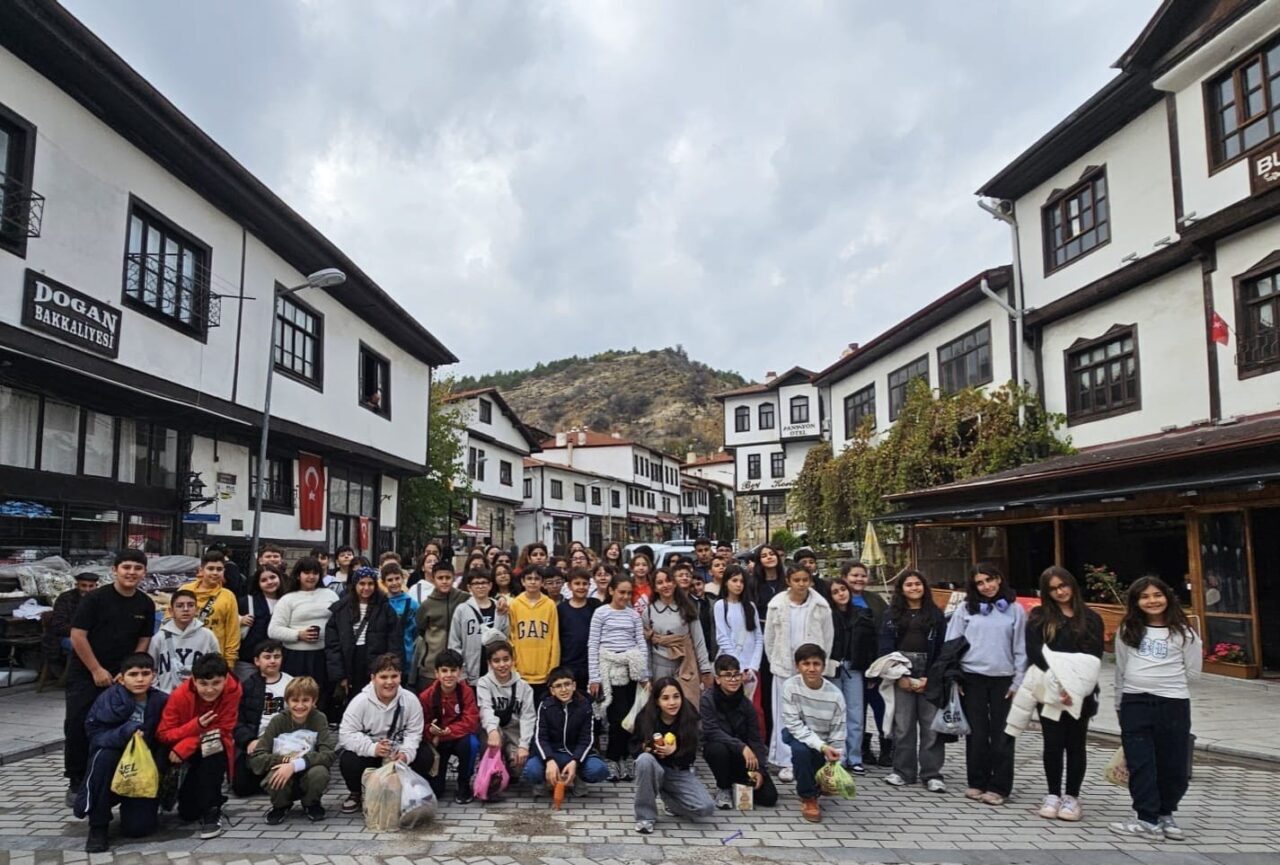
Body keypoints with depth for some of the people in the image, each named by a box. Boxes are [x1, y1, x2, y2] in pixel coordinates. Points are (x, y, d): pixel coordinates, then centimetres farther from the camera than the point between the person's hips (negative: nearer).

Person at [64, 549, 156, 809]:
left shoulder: (146, 605, 0)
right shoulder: (96, 598, -13)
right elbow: (77, 636, -14)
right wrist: (97, 670, -13)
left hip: (121, 677, 3)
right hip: (85, 674, -3)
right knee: (78, 727, -4)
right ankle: (76, 783, 10)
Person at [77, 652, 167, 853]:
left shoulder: (161, 701, -11)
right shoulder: (109, 698, -16)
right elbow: (94, 732, -19)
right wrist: (125, 733, -35)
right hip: (113, 764, 0)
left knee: (138, 828, -15)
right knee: (104, 756, -35)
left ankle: (134, 805, 25)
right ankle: (98, 827, -17)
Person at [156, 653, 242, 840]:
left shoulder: (233, 690, -25)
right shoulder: (180, 695, -24)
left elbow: (222, 730, -21)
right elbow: (163, 734, -19)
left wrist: (183, 748, -31)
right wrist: (195, 726, -35)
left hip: (214, 750, 0)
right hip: (184, 751, 0)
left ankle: (212, 812, -21)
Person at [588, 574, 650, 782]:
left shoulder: (634, 615, 12)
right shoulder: (601, 612, 3)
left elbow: (642, 644, 11)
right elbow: (592, 645, 0)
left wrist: (644, 675, 5)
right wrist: (594, 677, -4)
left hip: (630, 668, 3)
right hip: (609, 668, -3)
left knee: (627, 715, 2)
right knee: (618, 715, -7)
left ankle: (623, 758, 14)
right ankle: (614, 760, 6)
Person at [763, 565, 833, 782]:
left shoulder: (821, 605, -4)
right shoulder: (777, 604, -3)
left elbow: (828, 636, 5)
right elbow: (769, 637, 6)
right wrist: (775, 661, 9)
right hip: (784, 667, 0)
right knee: (785, 715, 3)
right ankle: (786, 762, 11)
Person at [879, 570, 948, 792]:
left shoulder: (936, 614, 7)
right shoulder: (892, 614, 9)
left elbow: (942, 649, 2)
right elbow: (886, 647, 3)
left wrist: (930, 678, -8)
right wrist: (899, 676, -8)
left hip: (929, 678, 0)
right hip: (901, 676, 1)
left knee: (931, 726, -2)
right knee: (902, 725, 2)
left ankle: (932, 775, 5)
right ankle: (903, 772, 13)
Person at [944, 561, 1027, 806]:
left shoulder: (1015, 609, 3)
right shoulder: (966, 609, 4)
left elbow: (1021, 649, 4)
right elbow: (951, 644, 5)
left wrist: (1018, 682, -1)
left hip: (1003, 679, 0)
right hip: (972, 678, 0)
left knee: (1002, 735, 3)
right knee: (976, 733, 6)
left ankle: (999, 787, 12)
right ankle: (977, 782, 17)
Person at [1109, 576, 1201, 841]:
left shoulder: (1184, 632, 4)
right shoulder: (1127, 631, 11)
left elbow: (1192, 672, 5)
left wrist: (1162, 678, 6)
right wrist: (1120, 705, 16)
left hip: (1173, 703, -2)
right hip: (1134, 703, 2)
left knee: (1172, 764, 5)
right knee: (1140, 763, -2)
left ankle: (1166, 814, 23)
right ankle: (1147, 819, 2)